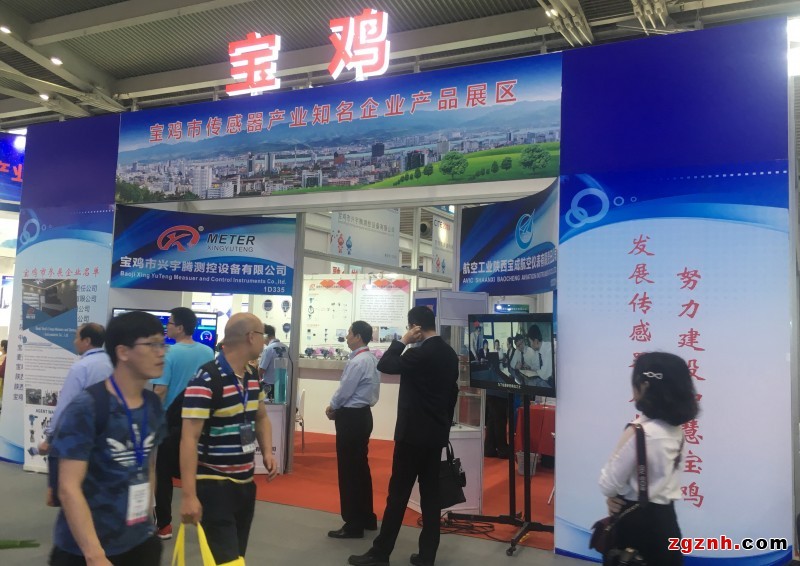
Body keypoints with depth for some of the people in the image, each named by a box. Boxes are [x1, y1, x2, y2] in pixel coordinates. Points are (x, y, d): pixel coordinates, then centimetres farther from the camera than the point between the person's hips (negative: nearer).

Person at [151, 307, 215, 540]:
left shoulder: (168, 354, -15)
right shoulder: (208, 353, 0)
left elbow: (160, 391, -18)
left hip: (171, 421, -4)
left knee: (163, 473, 9)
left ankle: (164, 525, 14)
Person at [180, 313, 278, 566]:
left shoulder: (252, 378, 6)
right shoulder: (205, 381, -20)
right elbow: (189, 439, -22)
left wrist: (267, 451, 4)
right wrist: (189, 495, -26)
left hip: (246, 483, 8)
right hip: (214, 486, -8)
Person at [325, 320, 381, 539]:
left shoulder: (358, 361, -19)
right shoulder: (371, 359, 11)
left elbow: (345, 390, -17)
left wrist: (332, 407, 1)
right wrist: (337, 407, 9)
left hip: (351, 417, -10)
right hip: (362, 414, 10)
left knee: (348, 471, -2)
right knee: (360, 467, 17)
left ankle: (353, 525, 4)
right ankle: (367, 518, 26)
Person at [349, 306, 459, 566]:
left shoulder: (420, 352, -17)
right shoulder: (450, 354, 9)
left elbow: (384, 365, -12)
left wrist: (403, 340, -5)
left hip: (413, 432, -8)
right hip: (436, 432, 8)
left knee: (398, 492, -2)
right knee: (430, 492, 9)